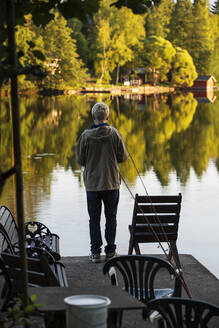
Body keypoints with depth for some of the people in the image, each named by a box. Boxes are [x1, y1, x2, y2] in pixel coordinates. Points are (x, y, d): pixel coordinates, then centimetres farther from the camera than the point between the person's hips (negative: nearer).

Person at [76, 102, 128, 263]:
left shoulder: (86, 135, -10)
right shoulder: (114, 133, -8)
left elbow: (80, 159, -3)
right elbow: (123, 157, -2)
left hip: (92, 183, 0)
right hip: (111, 183, 0)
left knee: (94, 218, 8)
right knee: (111, 216, 12)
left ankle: (95, 251, 10)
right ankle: (110, 251, 15)